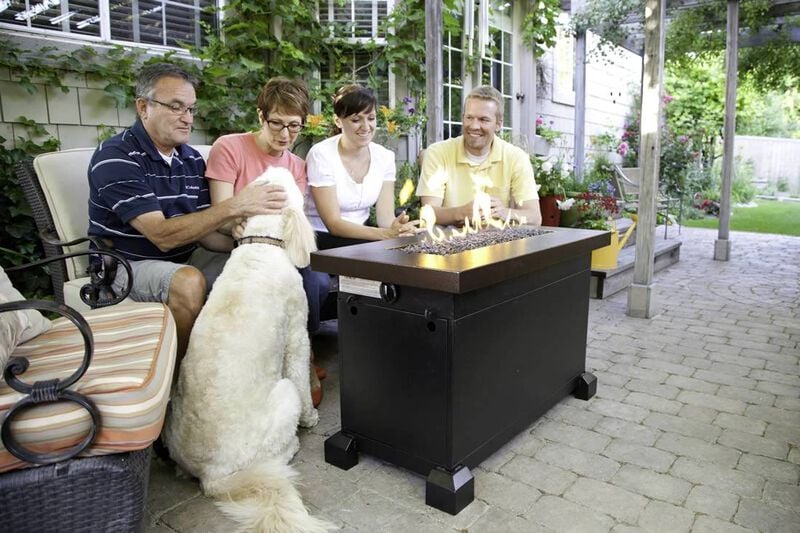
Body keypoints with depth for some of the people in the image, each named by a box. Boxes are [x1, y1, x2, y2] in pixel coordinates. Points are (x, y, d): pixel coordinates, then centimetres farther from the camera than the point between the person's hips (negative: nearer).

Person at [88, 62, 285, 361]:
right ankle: (174, 378, -14)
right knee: (189, 282, -35)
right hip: (127, 264, -6)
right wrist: (235, 207, -34)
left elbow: (202, 232, 2)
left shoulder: (192, 159, 4)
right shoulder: (115, 157, -16)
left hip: (185, 259, 7)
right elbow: (162, 235, -27)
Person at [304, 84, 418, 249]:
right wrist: (388, 234, -34)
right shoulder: (321, 155, -15)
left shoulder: (385, 157, 0)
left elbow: (386, 216, -7)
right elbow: (333, 223, -20)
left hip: (359, 234, 5)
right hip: (322, 238, -5)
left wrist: (397, 227, -32)